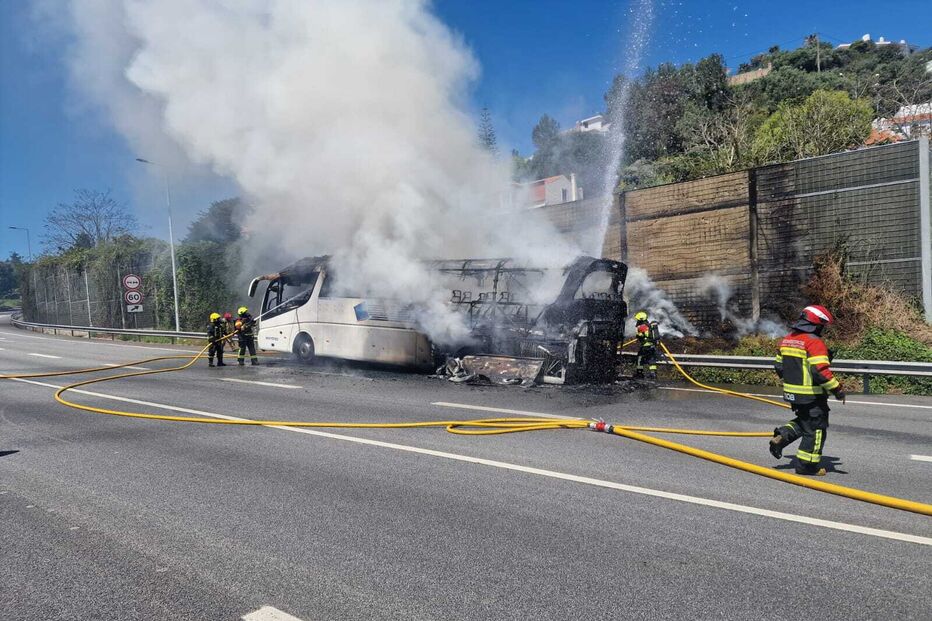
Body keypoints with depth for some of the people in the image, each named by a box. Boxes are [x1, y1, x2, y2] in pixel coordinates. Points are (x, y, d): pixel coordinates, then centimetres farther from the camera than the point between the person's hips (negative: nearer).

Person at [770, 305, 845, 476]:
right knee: (816, 428, 6)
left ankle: (781, 437, 6)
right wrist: (837, 389, -17)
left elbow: (779, 366, 15)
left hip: (792, 393, 8)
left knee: (803, 421, 25)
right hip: (811, 396, -8)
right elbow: (821, 371, -26)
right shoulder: (815, 342, -18)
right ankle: (806, 465, 12)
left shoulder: (787, 339, 8)